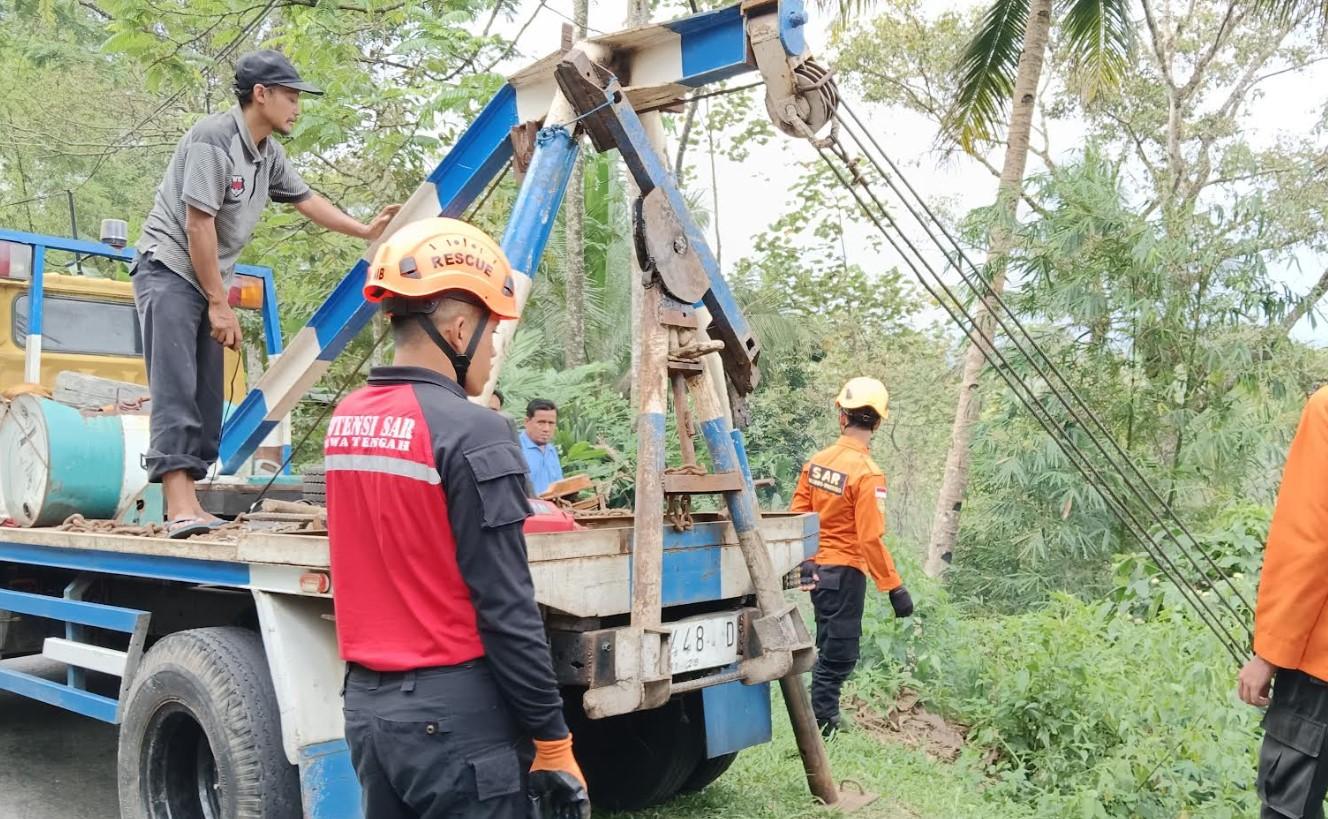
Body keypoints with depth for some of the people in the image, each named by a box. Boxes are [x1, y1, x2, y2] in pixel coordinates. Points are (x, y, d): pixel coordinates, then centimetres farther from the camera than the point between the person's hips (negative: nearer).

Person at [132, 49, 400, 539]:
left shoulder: (269, 154, 10)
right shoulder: (213, 137, -16)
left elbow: (306, 201, 24)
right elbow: (198, 223, -19)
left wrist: (365, 232, 25)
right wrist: (220, 304, -18)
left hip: (209, 280, 9)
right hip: (168, 269, -9)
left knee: (207, 397, 4)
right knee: (176, 390, -16)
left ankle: (191, 507, 6)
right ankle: (179, 509, -20)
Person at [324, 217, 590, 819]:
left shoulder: (345, 422, 6)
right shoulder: (471, 432, -18)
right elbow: (506, 610, -18)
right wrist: (552, 742, -11)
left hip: (365, 701, 8)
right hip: (452, 712, -7)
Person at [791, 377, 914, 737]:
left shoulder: (817, 461, 1)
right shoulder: (868, 474, -19)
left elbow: (798, 516, 6)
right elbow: (870, 539, -22)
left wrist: (804, 562, 18)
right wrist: (894, 588, -16)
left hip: (817, 569, 7)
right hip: (846, 572, -7)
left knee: (829, 649, 20)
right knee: (839, 655, 3)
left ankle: (824, 720, 30)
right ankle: (821, 725, 7)